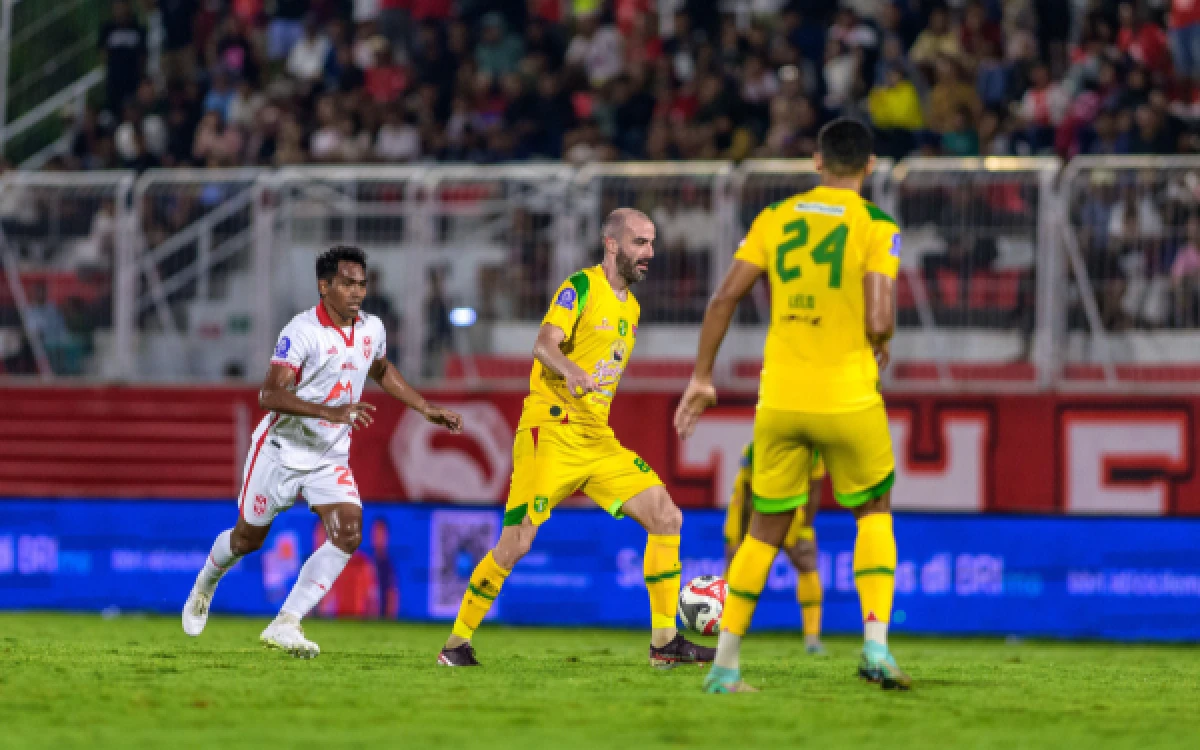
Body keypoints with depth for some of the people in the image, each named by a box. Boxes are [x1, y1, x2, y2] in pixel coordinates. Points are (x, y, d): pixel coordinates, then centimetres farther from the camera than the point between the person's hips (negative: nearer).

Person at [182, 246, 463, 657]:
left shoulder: (372, 329, 1)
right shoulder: (302, 331, -22)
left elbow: (382, 371, 24)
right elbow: (270, 394, -32)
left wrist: (427, 409, 18)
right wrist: (332, 412, -43)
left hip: (331, 458, 5)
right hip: (282, 450, -5)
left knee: (348, 534, -18)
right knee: (248, 538, 11)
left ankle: (285, 625, -18)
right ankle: (205, 584, 46)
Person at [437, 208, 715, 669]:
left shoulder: (631, 307, 15)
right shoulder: (582, 287, -8)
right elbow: (545, 344, -24)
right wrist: (571, 371, -44)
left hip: (598, 440, 7)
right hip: (549, 434, -7)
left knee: (667, 518, -5)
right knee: (515, 546, -10)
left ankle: (664, 642, -1)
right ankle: (457, 643, 6)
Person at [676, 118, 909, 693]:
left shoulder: (775, 218, 6)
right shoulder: (876, 227, -5)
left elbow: (724, 299, 2)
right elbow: (879, 320, -15)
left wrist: (701, 378, 9)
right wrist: (880, 348, 9)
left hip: (779, 399, 3)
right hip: (848, 398, -3)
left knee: (765, 532, 13)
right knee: (874, 513, 19)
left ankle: (724, 666, 11)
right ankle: (876, 644, 4)